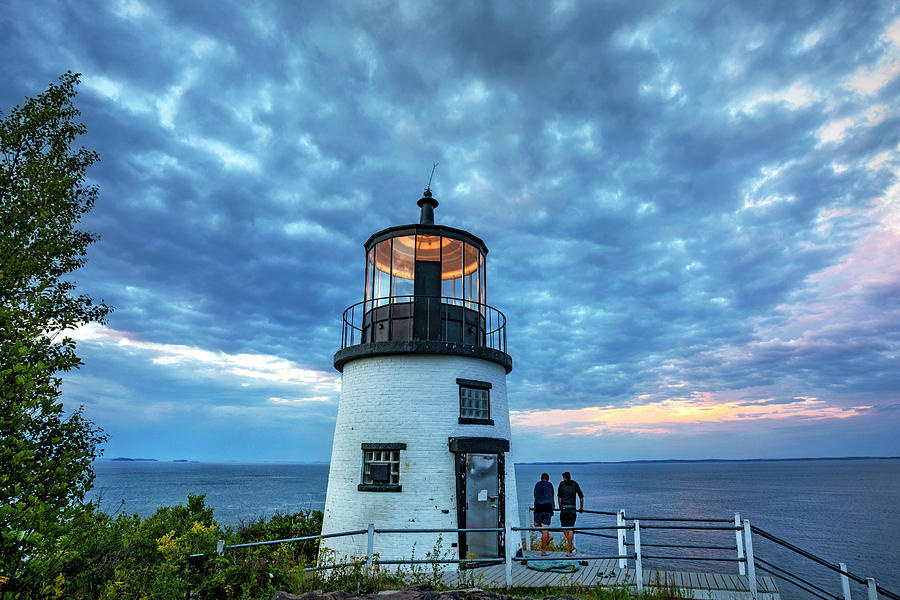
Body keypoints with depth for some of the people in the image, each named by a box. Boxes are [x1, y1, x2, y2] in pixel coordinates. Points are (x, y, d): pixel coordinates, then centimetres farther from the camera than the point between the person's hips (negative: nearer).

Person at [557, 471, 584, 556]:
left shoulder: (561, 484, 8)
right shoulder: (575, 484, 12)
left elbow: (559, 497, 5)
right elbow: (581, 497, 20)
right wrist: (581, 507, 32)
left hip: (564, 509, -1)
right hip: (572, 509, 1)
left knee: (564, 528, 15)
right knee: (570, 529, 2)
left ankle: (572, 545, 6)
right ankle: (569, 551, -1)